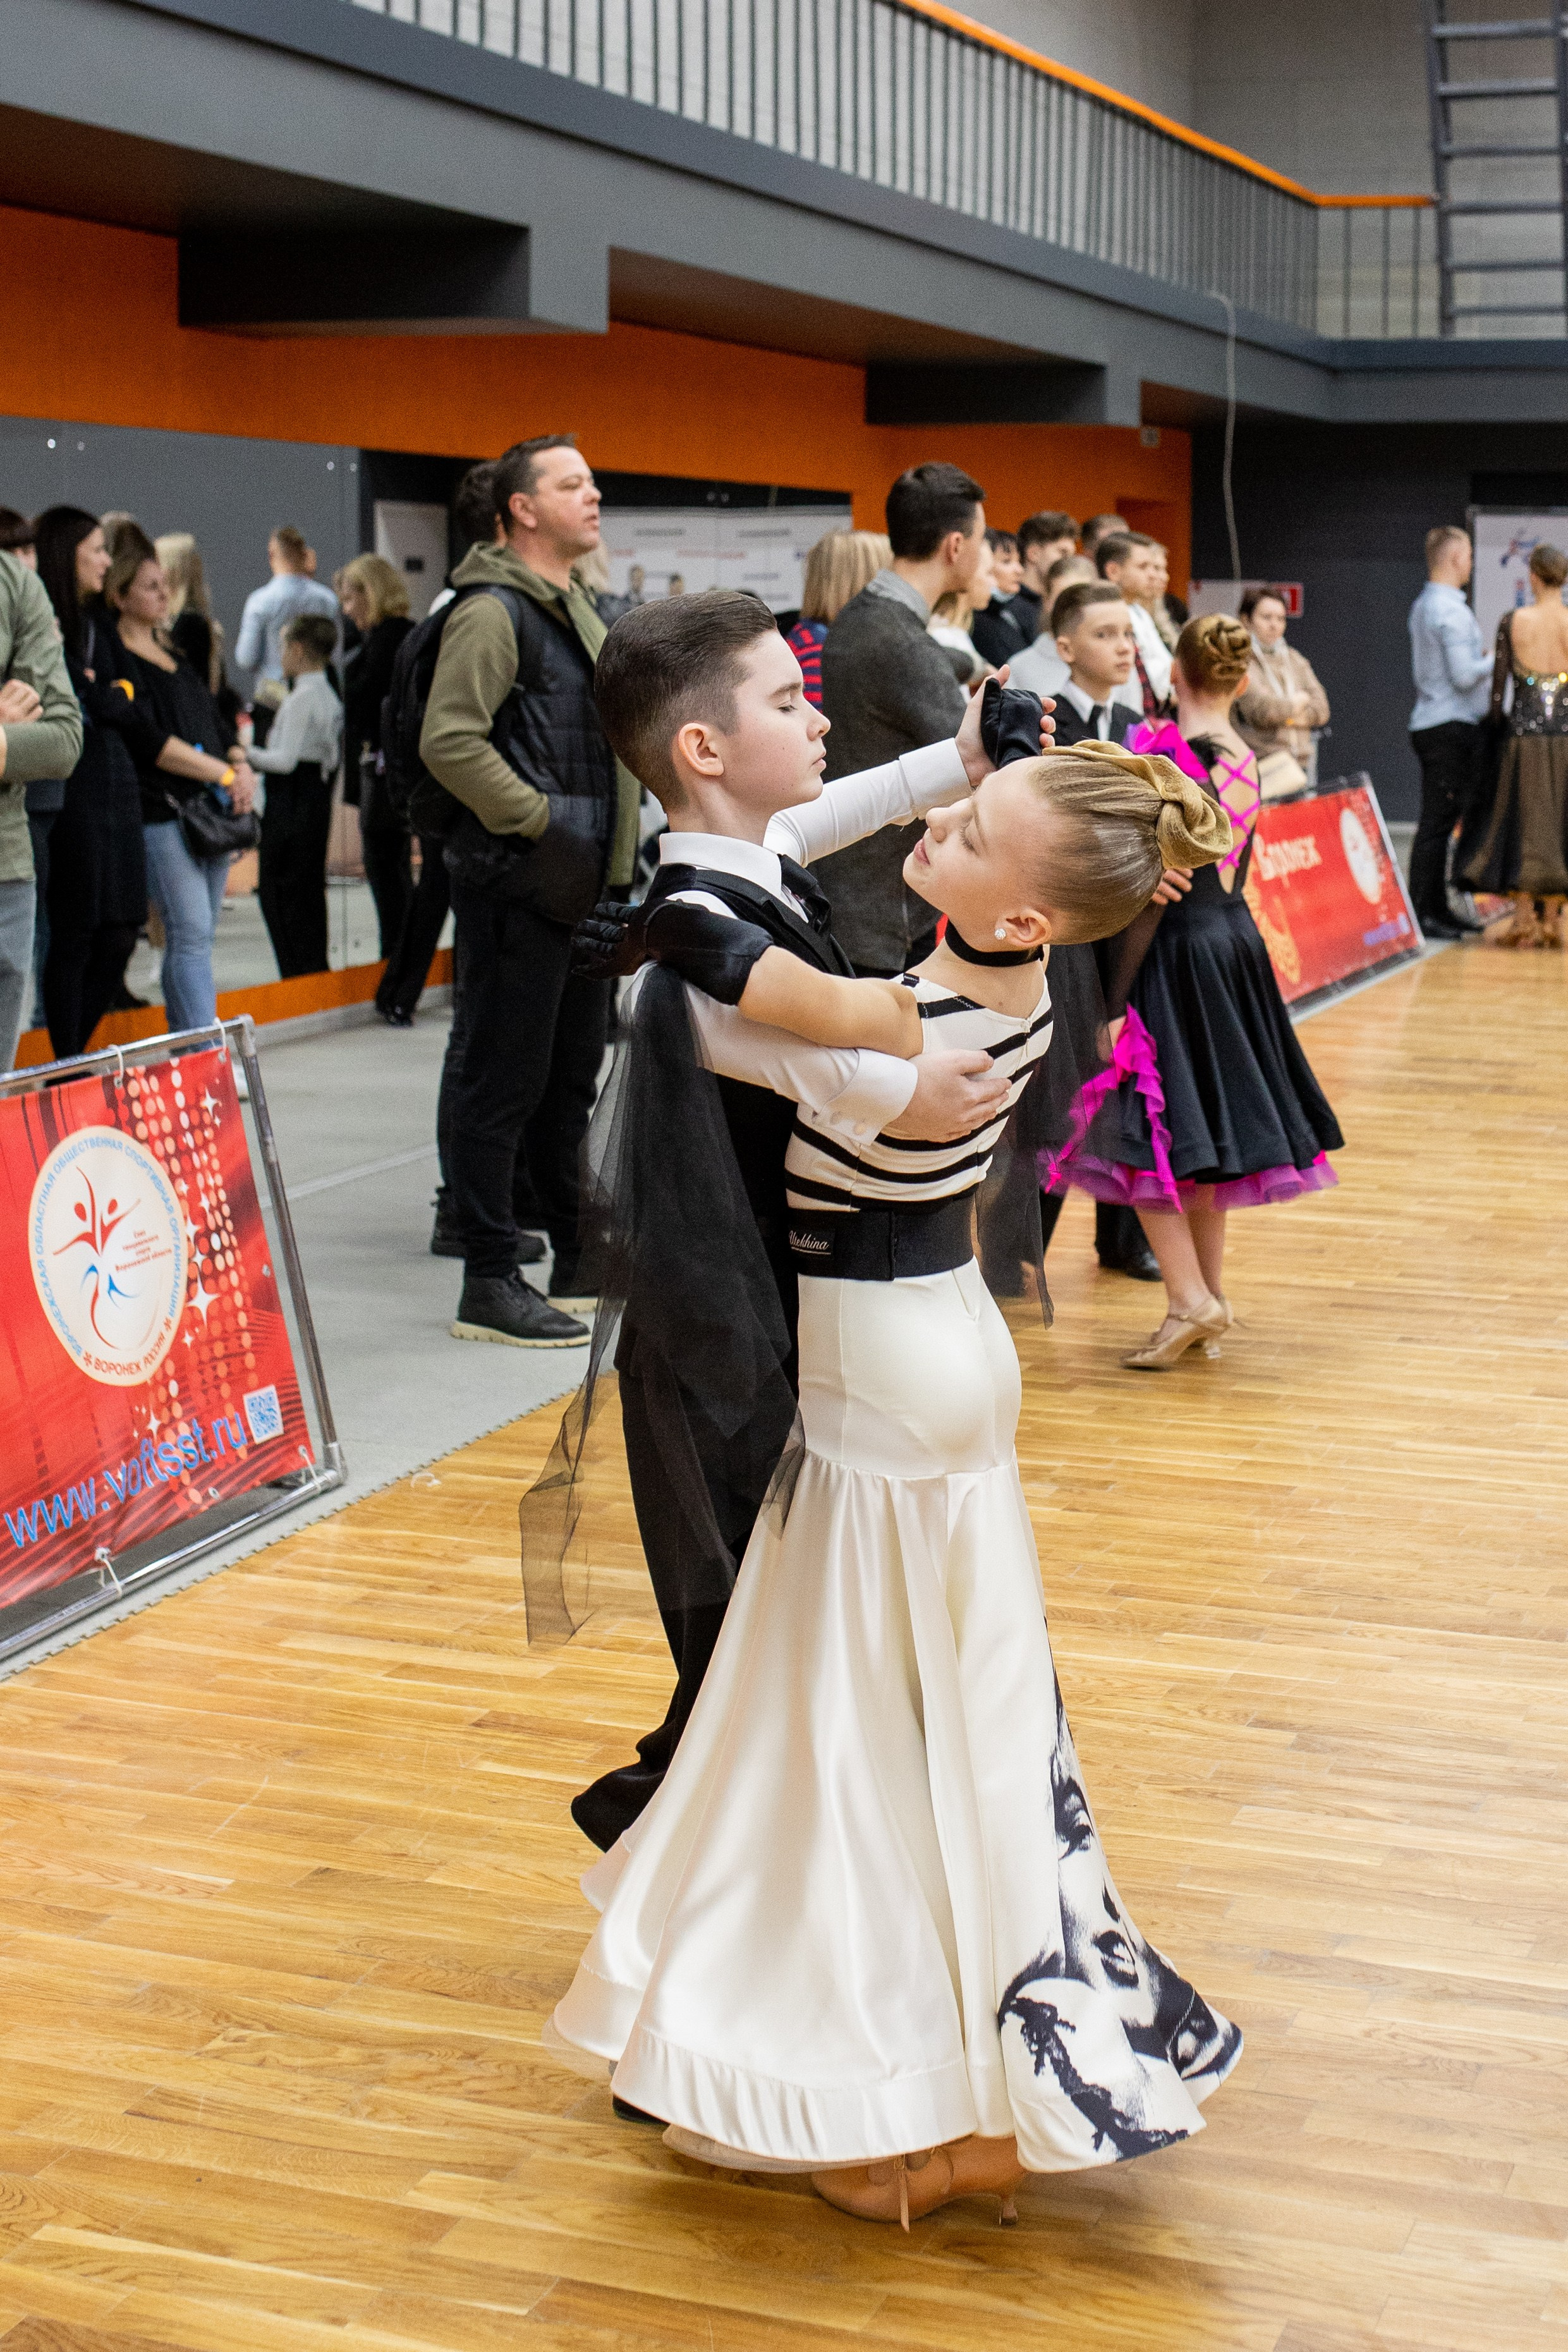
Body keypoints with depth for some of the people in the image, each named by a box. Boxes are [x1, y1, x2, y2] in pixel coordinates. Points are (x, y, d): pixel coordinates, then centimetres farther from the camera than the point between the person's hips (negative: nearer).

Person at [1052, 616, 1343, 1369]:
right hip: (1236, 940, 8)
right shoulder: (1246, 760, 5)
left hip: (1179, 954, -8)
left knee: (1145, 1132, -2)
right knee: (1207, 1124, 16)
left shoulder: (1169, 758, -17)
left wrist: (1117, 1000, -15)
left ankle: (1188, 1298, -7)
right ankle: (1212, 1290, 22)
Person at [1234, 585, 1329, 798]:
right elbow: (1260, 708, -14)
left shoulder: (1295, 660, 20)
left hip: (1300, 765, 6)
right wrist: (1298, 702, 5)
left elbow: (1321, 710, 11)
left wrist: (1281, 713, -5)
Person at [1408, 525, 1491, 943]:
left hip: (1429, 722, 10)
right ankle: (1421, 914, -7)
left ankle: (1438, 909, 17)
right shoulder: (1452, 611, -16)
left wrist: (1478, 658, 20)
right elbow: (1464, 675, -21)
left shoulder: (1421, 607, 15)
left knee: (1439, 821, 12)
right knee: (1438, 822, -7)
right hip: (1451, 726, -10)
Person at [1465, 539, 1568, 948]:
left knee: (1523, 824, 6)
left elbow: (1498, 682, -3)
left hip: (1524, 734, -1)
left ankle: (1524, 919, 7)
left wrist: (1495, 721, 12)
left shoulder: (1512, 622, -6)